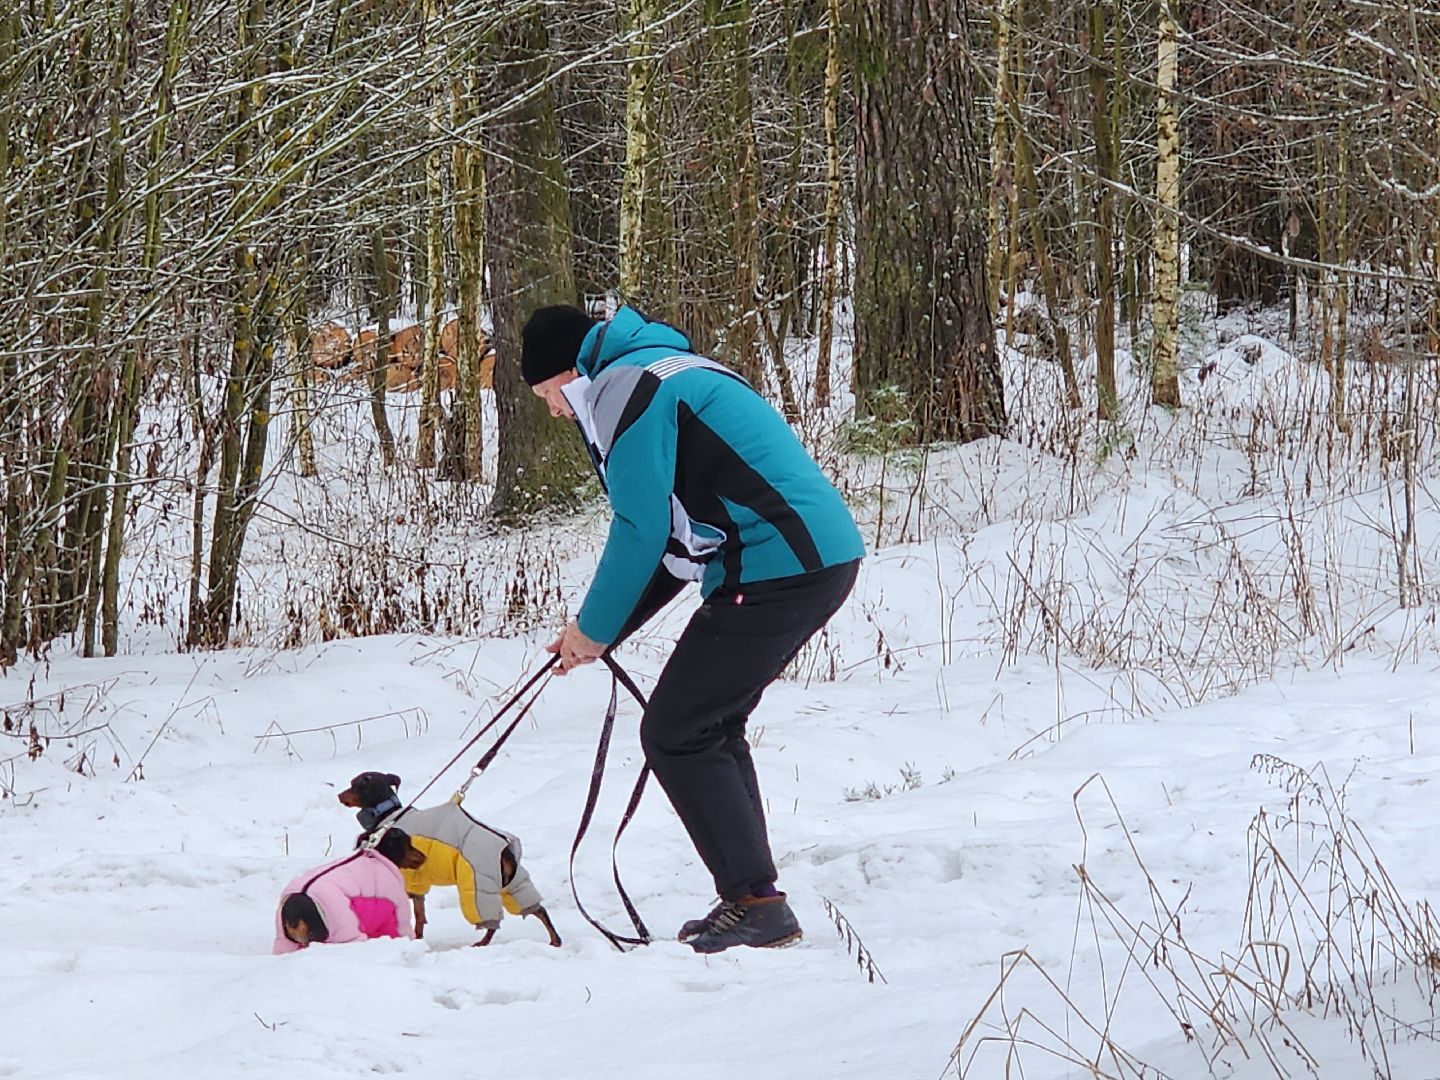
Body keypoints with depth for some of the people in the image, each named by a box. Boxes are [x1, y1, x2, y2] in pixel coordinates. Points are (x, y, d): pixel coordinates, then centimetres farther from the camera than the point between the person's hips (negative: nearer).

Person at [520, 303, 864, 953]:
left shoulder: (626, 388, -7)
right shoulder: (660, 374, 25)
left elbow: (642, 530, -12)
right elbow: (677, 536, 25)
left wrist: (594, 628, 1)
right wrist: (603, 630, 20)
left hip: (774, 572, -10)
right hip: (826, 557, 10)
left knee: (674, 736, -2)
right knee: (711, 728, 19)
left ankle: (756, 906, -5)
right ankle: (751, 903, 19)